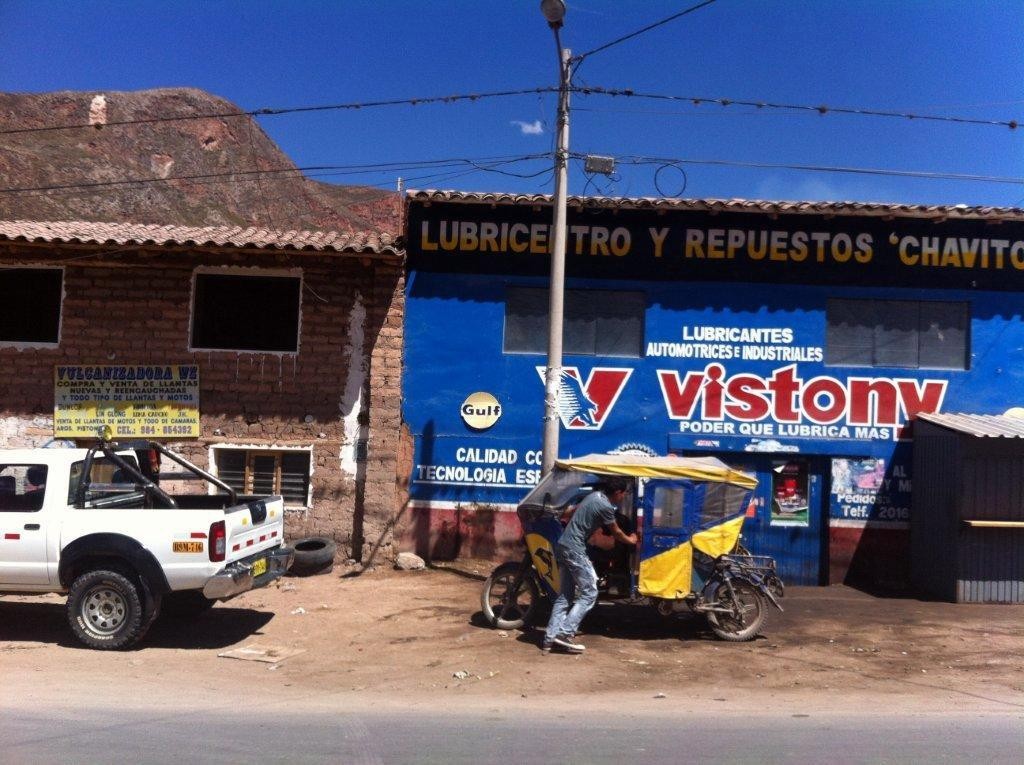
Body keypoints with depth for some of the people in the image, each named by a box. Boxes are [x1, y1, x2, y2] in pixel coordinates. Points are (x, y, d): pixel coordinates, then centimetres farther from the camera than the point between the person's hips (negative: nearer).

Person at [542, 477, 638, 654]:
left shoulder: (595, 495, 10)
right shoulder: (605, 506, -15)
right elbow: (616, 533, 2)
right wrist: (630, 540, 20)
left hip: (563, 545, 9)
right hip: (575, 549, -9)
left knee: (565, 595, 11)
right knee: (589, 593, -4)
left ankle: (550, 638, 8)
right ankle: (565, 634, -10)